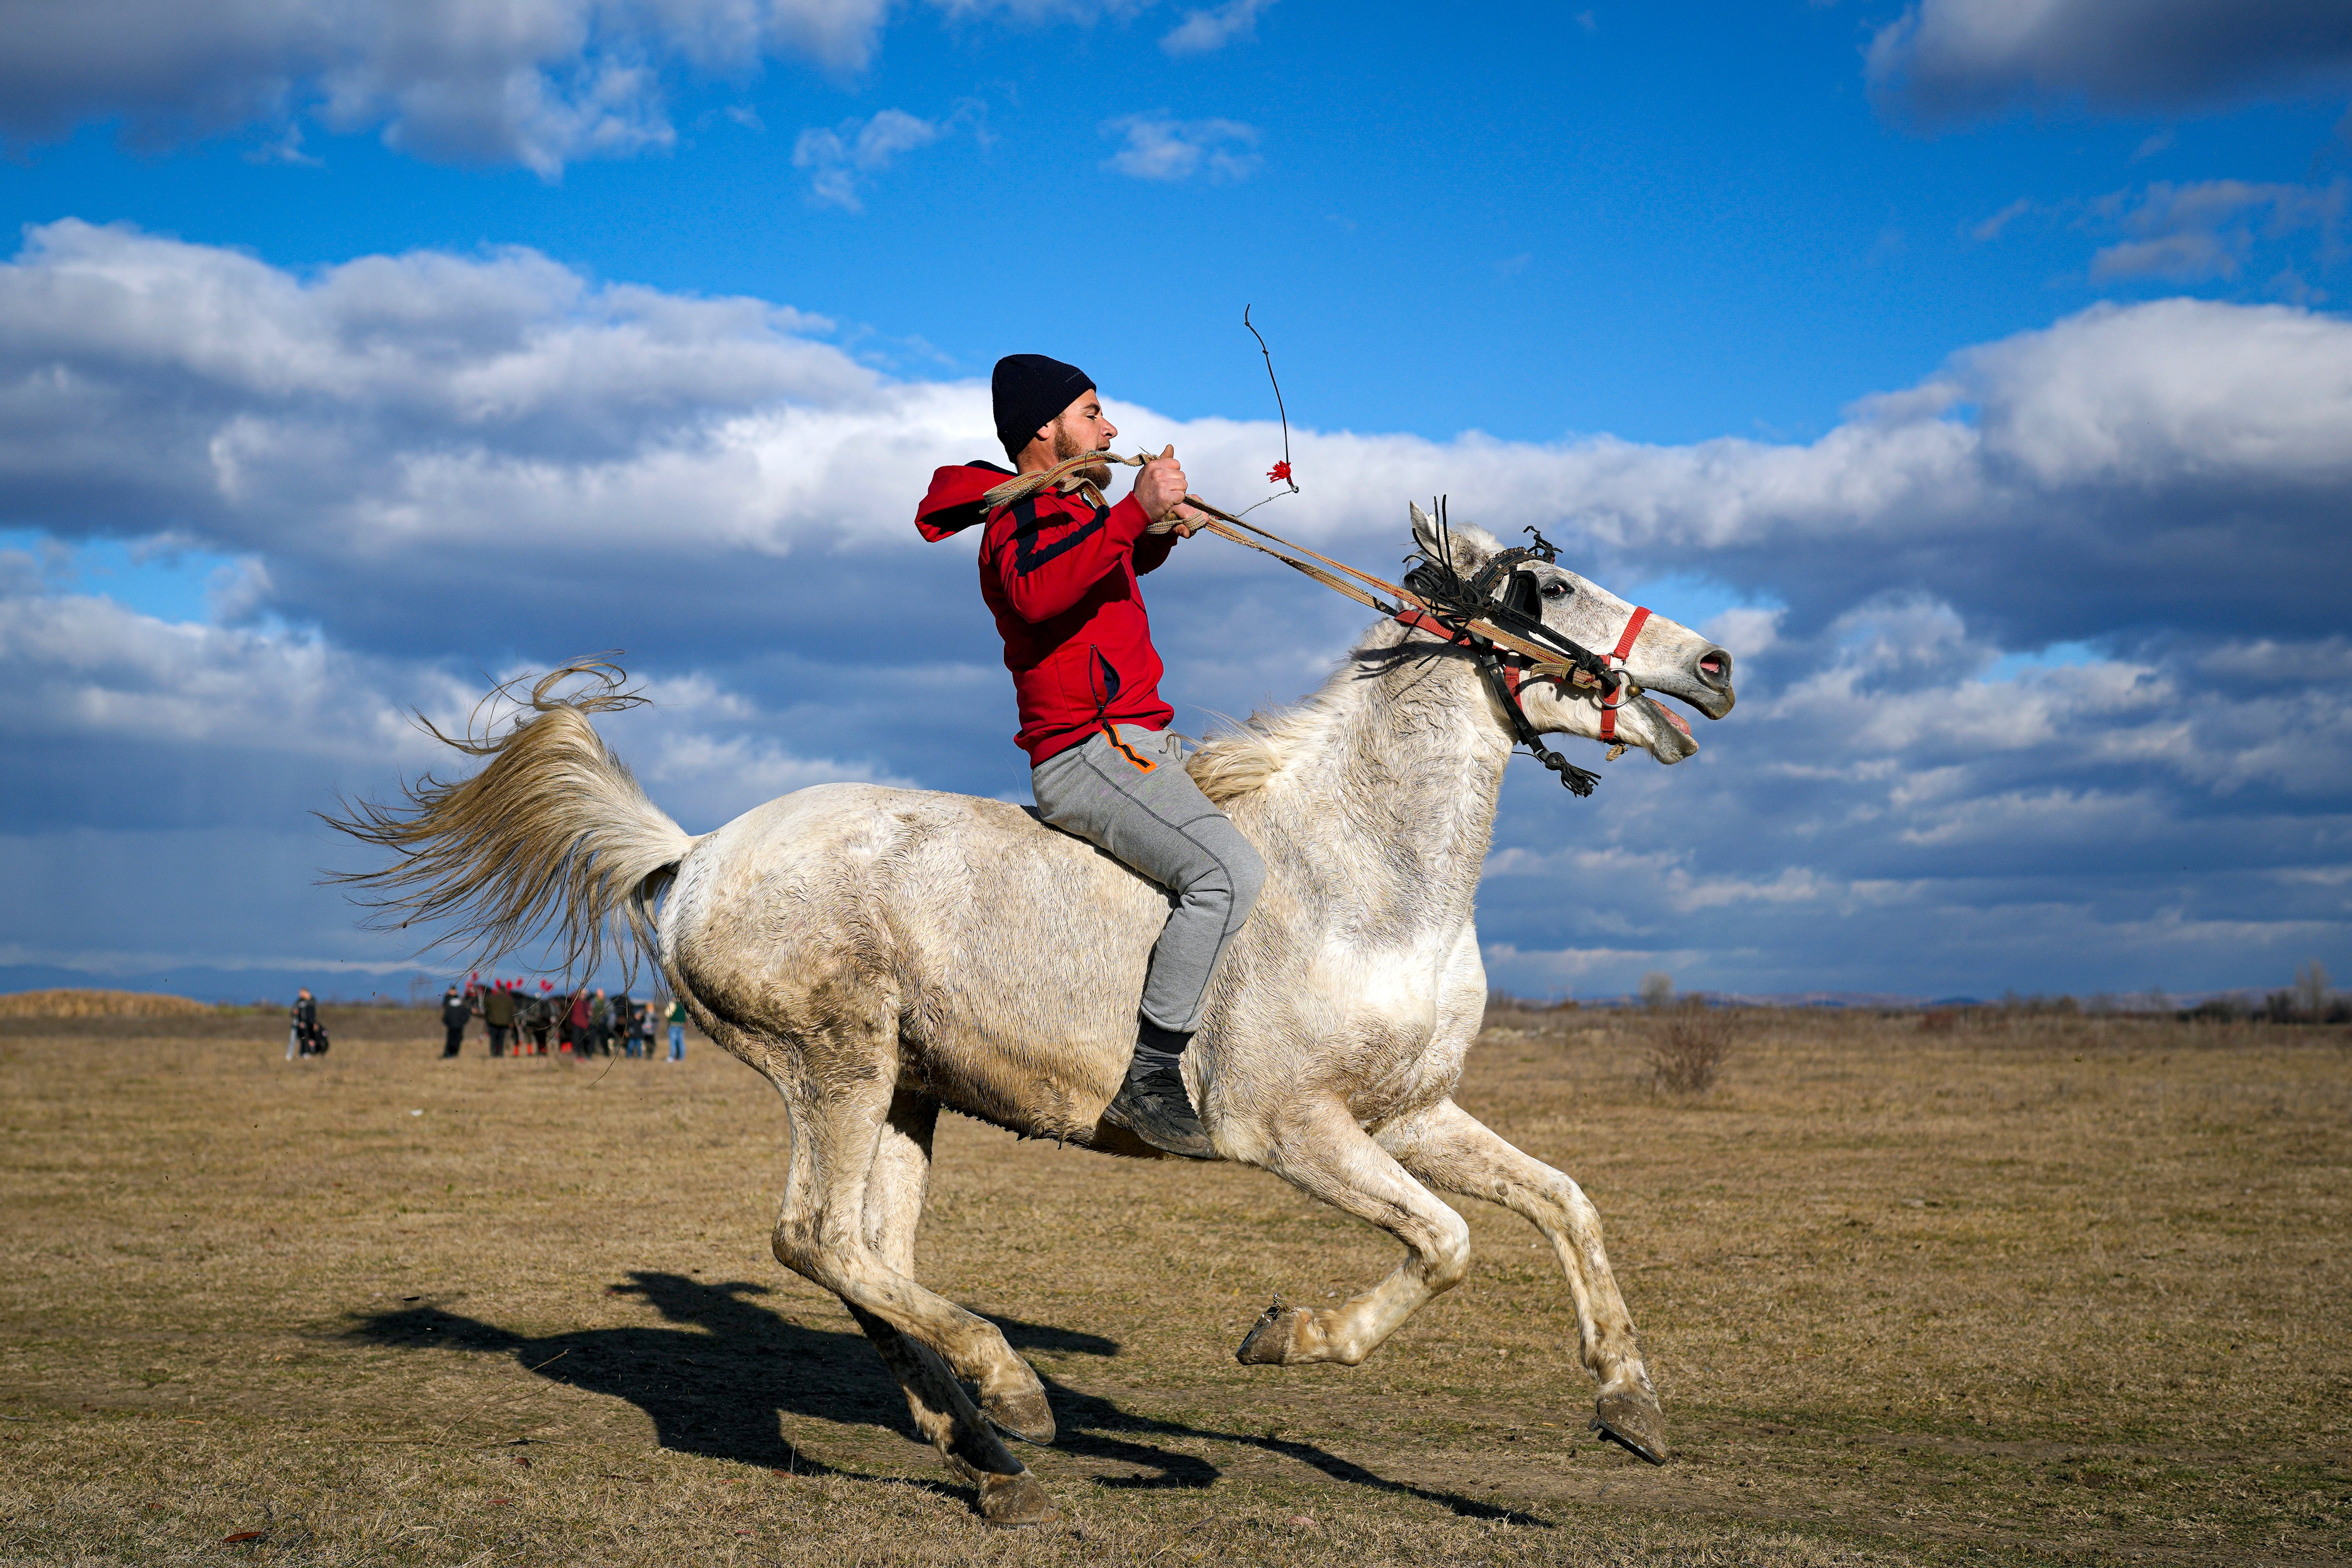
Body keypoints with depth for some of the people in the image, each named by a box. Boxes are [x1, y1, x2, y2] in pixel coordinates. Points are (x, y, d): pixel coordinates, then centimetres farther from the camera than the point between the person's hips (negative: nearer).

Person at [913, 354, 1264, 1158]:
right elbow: (1036, 592, -32)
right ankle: (1150, 1080, -27)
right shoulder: (1023, 517, -7)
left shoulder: (1076, 512, 22)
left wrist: (1161, 528, 23)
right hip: (1091, 752, -11)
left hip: (1134, 745, 11)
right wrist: (1133, 511, -33)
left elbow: (1123, 566, 44)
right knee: (1230, 872, -27)